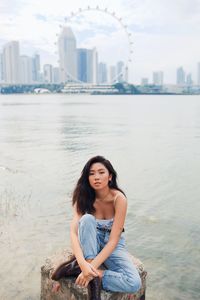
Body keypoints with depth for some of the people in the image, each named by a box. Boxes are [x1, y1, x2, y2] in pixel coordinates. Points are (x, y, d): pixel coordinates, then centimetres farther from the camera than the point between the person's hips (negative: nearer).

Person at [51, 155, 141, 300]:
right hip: (92, 242, 1)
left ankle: (85, 271, -18)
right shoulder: (84, 197, -17)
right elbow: (73, 232, -28)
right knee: (87, 219, -33)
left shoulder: (119, 198, -24)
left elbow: (113, 240, -26)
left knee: (134, 284, -27)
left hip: (113, 246, 0)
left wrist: (92, 267, -36)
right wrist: (83, 263, -44)